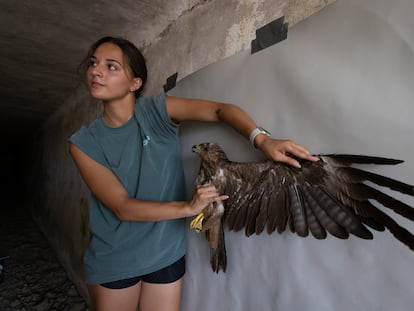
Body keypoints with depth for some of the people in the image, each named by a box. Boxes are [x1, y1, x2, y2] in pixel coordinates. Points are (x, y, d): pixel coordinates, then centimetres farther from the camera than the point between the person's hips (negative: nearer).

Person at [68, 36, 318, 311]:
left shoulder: (158, 110, -11)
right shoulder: (84, 143, -10)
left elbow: (220, 110, -20)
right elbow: (122, 207, -18)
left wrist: (261, 139, -39)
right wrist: (188, 207, -29)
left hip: (165, 254, 0)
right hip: (112, 261, 1)